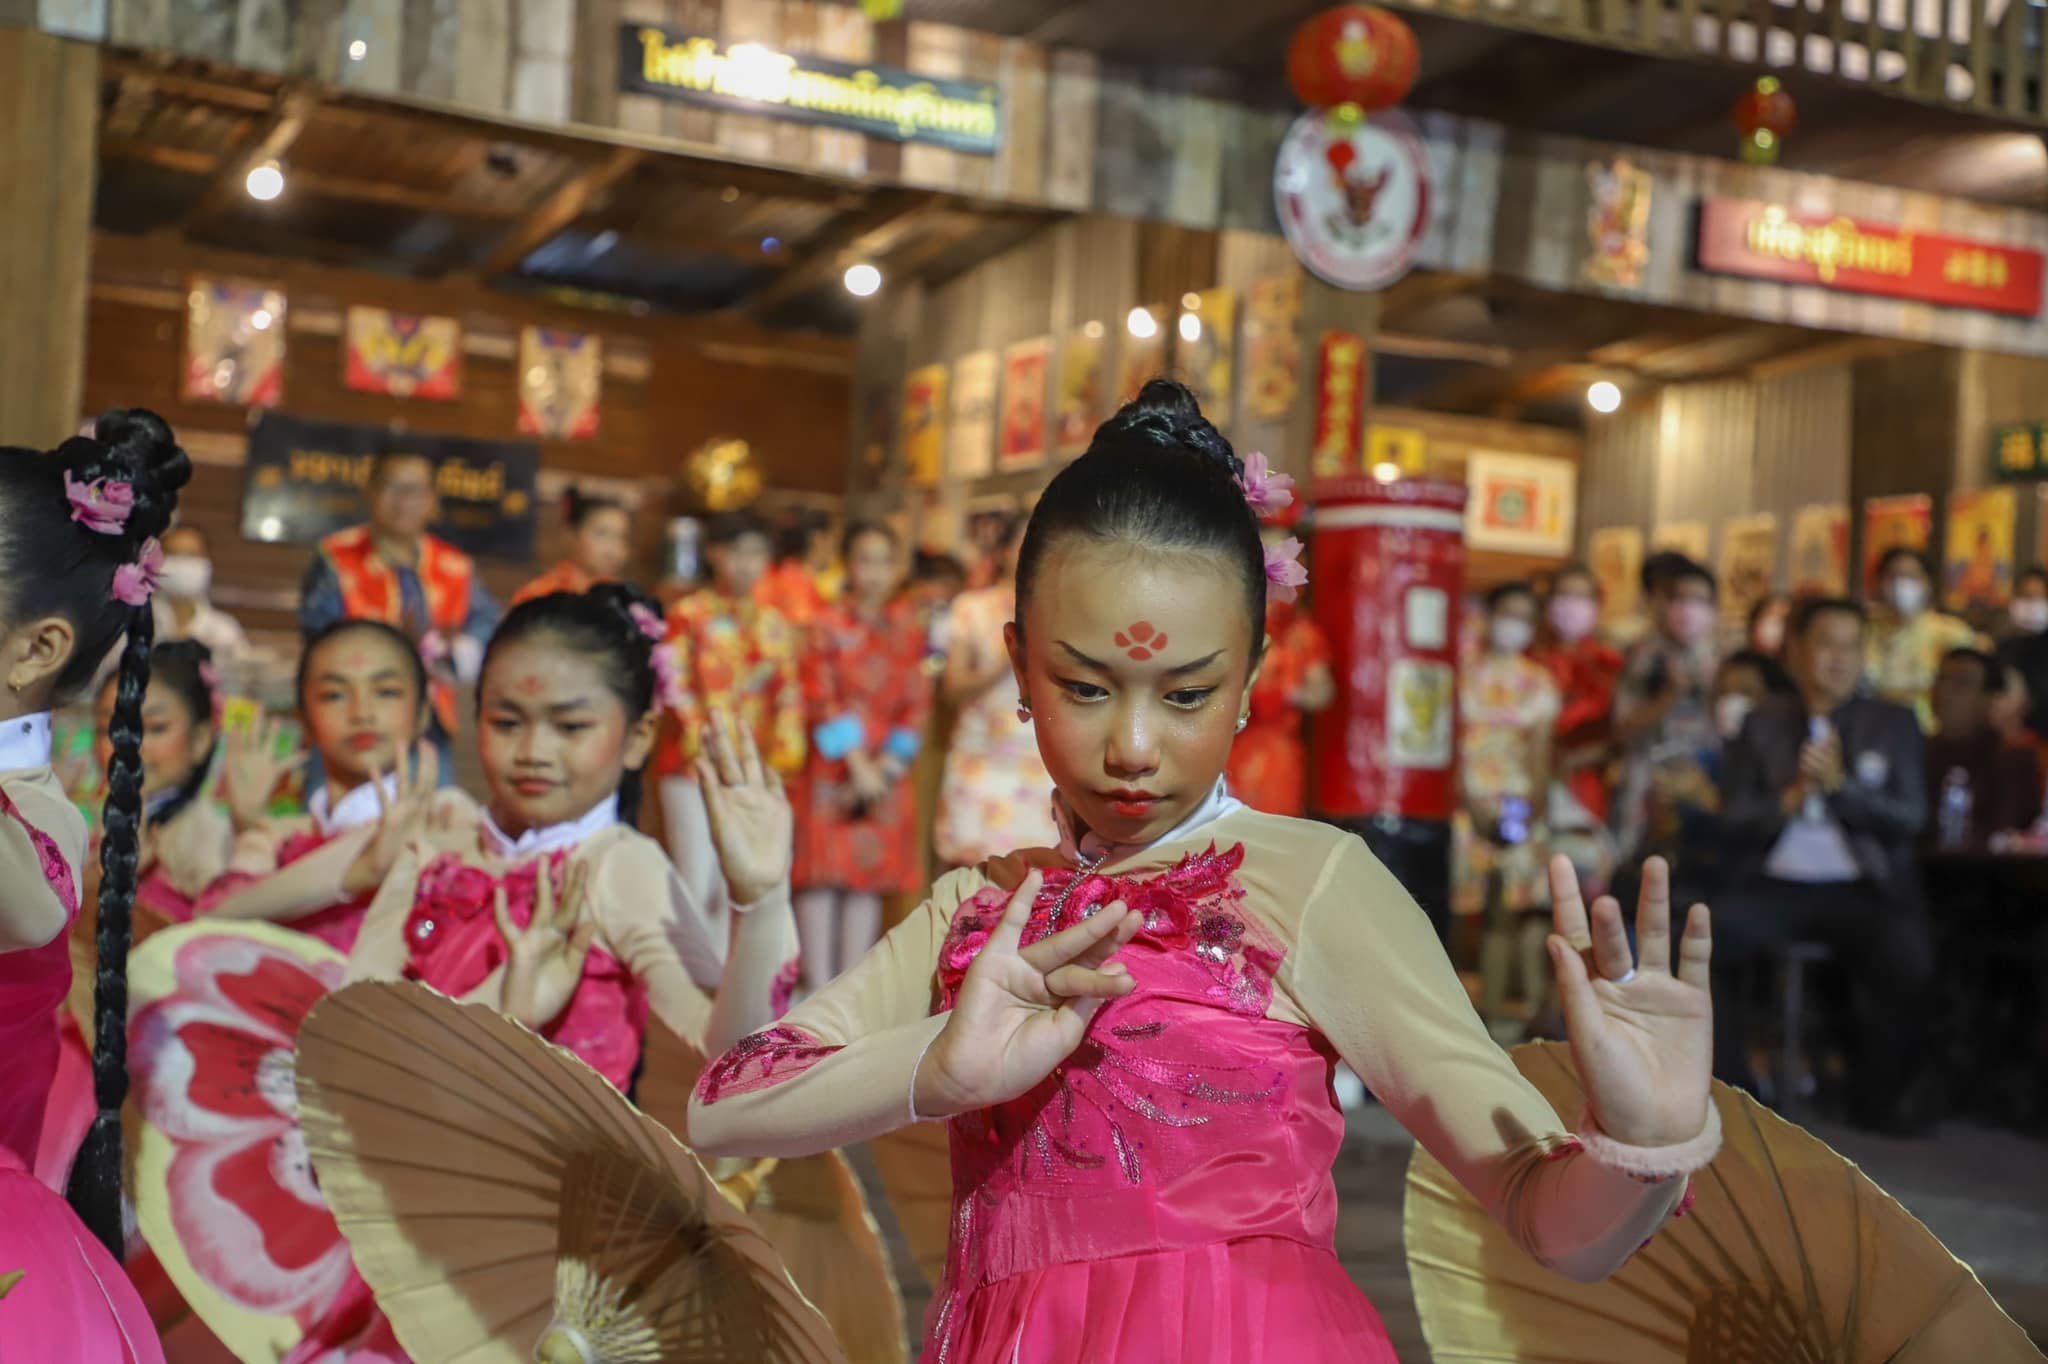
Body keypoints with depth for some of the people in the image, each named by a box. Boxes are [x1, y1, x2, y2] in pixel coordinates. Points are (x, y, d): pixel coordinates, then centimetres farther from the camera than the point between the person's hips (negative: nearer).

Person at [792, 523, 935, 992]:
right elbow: (822, 701, -9)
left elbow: (916, 703, 5)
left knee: (870, 878, 5)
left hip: (885, 773, 4)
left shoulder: (908, 628, 8)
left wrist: (887, 765, -5)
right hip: (831, 770, -4)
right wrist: (856, 763, -14)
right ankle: (819, 987, 2)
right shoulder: (827, 626, -4)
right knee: (823, 875, -3)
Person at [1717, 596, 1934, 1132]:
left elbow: (1910, 820, 1)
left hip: (1864, 889, -1)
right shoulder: (1763, 724, 12)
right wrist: (1792, 796, -11)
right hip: (1776, 885, 1)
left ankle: (1879, 1092, -5)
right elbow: (1733, 823, 6)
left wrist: (1839, 783, -13)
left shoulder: (1894, 723, 11)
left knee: (1909, 960, -32)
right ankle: (1728, 1086, -9)